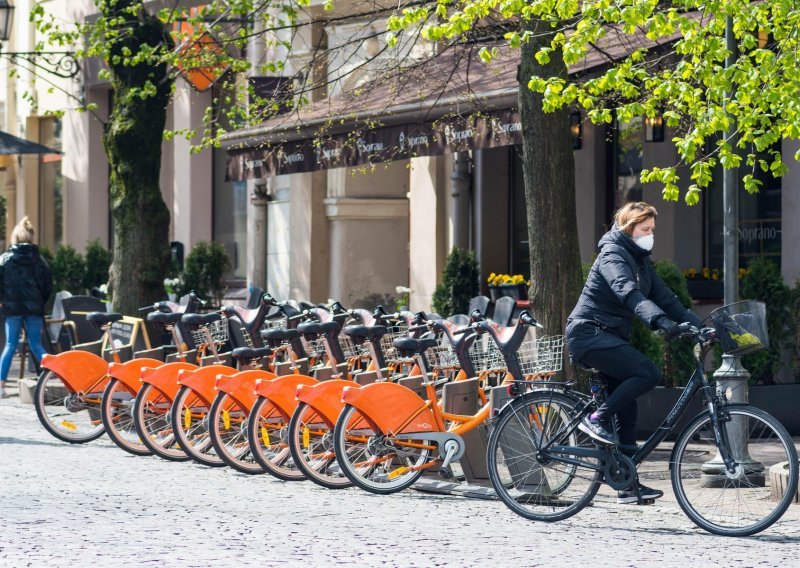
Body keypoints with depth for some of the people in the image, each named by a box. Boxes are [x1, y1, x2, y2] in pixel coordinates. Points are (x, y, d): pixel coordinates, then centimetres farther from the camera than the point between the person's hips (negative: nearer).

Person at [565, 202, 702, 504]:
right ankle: (597, 419, -15)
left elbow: (665, 297, 12)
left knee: (626, 409, 6)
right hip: (589, 333, -10)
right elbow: (629, 293, -30)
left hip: (610, 337, 10)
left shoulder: (641, 261, 17)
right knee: (648, 373, -26)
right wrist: (660, 321, -44)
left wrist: (699, 325, -2)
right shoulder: (613, 254, -12)